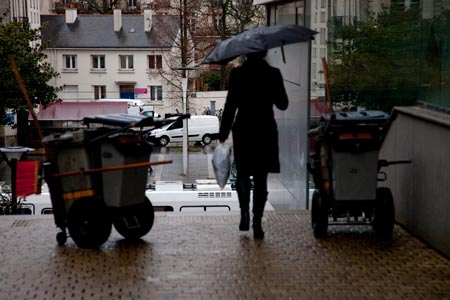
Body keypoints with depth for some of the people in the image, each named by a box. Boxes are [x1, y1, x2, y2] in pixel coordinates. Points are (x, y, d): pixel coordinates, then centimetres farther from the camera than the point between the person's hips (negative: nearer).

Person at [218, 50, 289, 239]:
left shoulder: (237, 74, -6)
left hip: (243, 131, 0)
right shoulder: (273, 74, -4)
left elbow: (230, 106, -6)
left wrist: (223, 134, 0)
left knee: (243, 174, 17)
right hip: (266, 131, 0)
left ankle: (245, 212, 1)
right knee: (261, 178, 6)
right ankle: (257, 223, 1)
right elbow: (283, 104, 3)